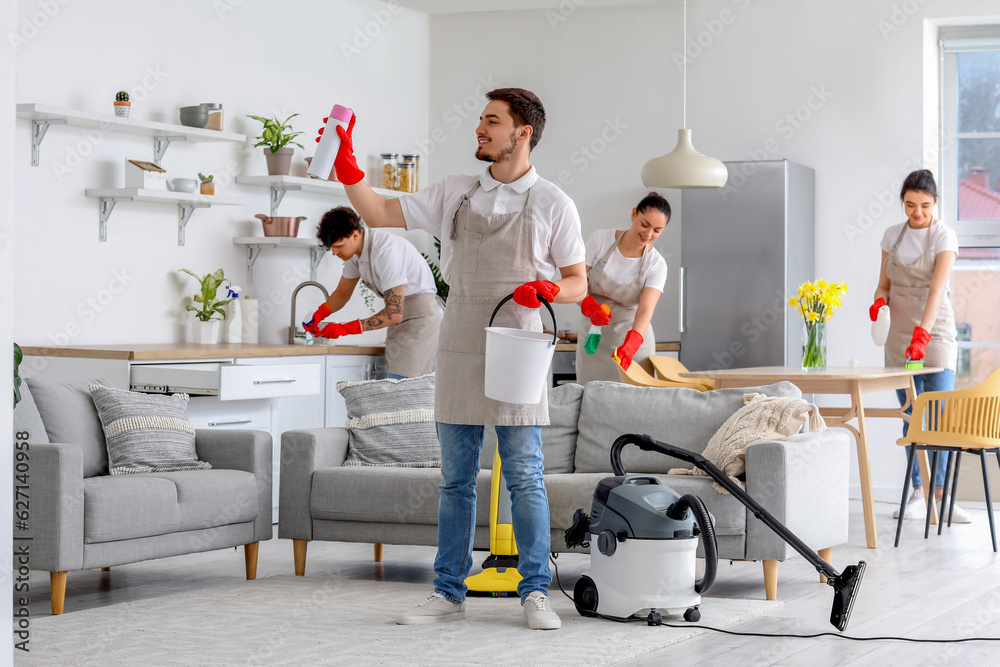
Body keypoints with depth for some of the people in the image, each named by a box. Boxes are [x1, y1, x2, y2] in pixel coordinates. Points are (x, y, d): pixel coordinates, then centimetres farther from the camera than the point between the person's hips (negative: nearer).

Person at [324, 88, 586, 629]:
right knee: (454, 479, 8)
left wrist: (546, 289, -17)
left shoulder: (552, 204, 1)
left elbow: (578, 284, 4)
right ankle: (448, 592, 14)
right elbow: (381, 215, 11)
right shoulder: (454, 193, 11)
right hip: (458, 349, 4)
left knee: (524, 477, -3)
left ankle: (535, 594, 5)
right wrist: (346, 168, -1)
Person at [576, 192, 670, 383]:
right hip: (593, 337, 0)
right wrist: (589, 306, -27)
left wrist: (630, 344, -37)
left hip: (632, 336, 0)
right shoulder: (600, 239, -6)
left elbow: (645, 310, -19)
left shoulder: (657, 264, -8)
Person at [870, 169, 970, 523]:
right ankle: (918, 493, 8)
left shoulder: (944, 235, -8)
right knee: (910, 414, 5)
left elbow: (937, 288, -20)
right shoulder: (892, 235, 7)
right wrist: (879, 301, -11)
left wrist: (922, 333, -32)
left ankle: (940, 494, -8)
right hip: (899, 332, 4)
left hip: (935, 330, -4)